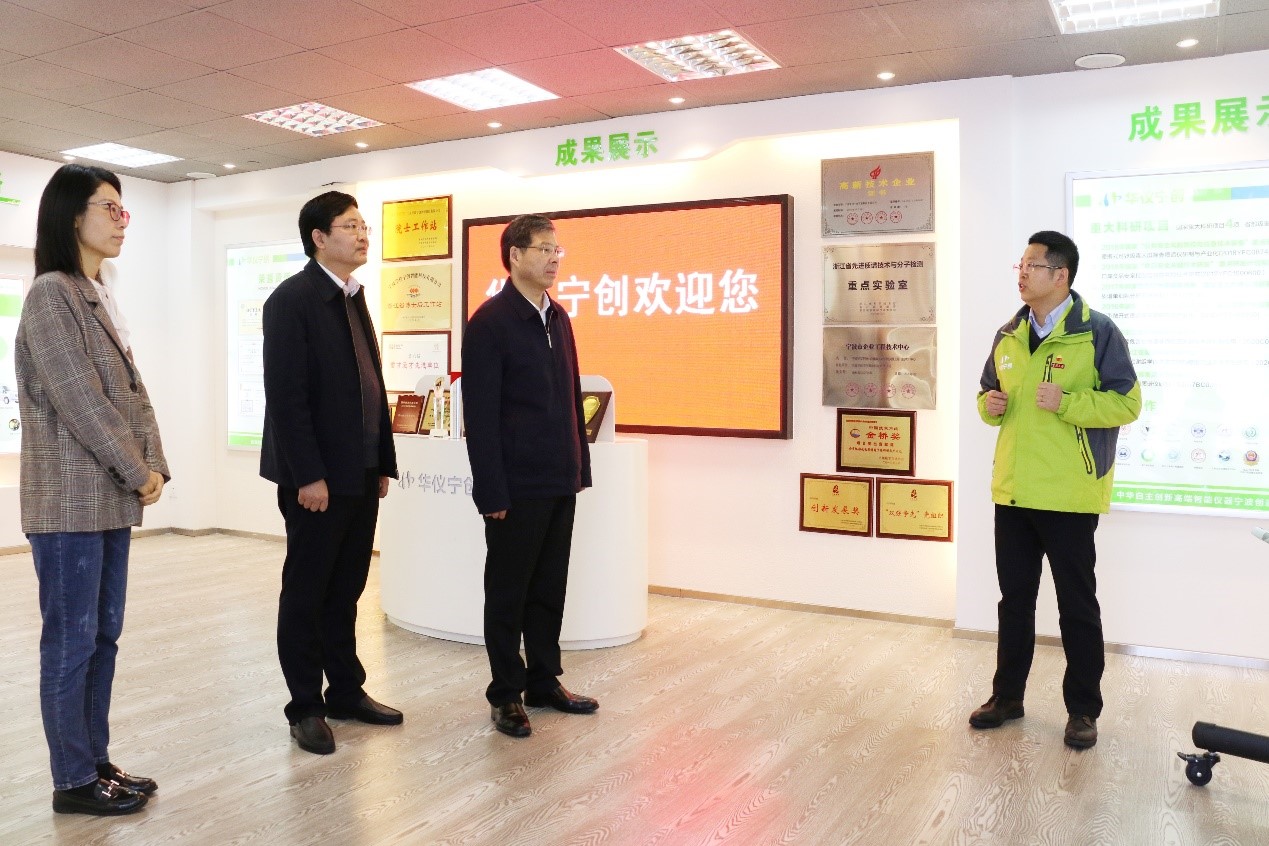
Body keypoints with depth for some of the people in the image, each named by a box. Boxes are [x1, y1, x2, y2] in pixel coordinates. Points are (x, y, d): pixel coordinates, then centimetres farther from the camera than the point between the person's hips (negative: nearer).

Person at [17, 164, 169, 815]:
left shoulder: (98, 297, 15)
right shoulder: (51, 294, -11)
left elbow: (132, 392, 13)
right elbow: (80, 401, -17)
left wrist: (154, 466, 2)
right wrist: (138, 473, -11)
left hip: (112, 496, 8)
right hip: (69, 499, -8)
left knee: (103, 636, 13)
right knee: (71, 641, 1)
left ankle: (95, 762, 24)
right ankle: (73, 782, 12)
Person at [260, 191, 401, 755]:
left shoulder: (354, 300, 14)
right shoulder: (292, 299, -10)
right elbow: (285, 396, -16)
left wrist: (383, 464, 10)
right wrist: (308, 475, -19)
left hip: (360, 474, 7)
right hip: (317, 477, -7)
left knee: (346, 591, 15)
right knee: (306, 594, 6)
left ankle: (346, 692, 27)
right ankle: (306, 708, 18)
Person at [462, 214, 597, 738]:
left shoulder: (557, 317, 12)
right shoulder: (490, 322, -10)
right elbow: (480, 415, -13)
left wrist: (581, 465, 12)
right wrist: (491, 491, -16)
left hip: (560, 481, 7)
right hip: (517, 486, -7)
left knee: (550, 588, 15)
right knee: (508, 593, 7)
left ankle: (544, 681, 29)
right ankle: (506, 694, 20)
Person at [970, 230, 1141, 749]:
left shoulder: (1098, 332, -8)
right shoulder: (1008, 335, 10)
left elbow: (1127, 403, -10)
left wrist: (1066, 402, -23)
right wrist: (989, 405, -3)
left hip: (1069, 495, -5)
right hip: (1012, 491, 6)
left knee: (1077, 605, 6)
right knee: (1014, 598, 15)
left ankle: (1082, 710, 21)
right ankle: (1007, 696, 29)